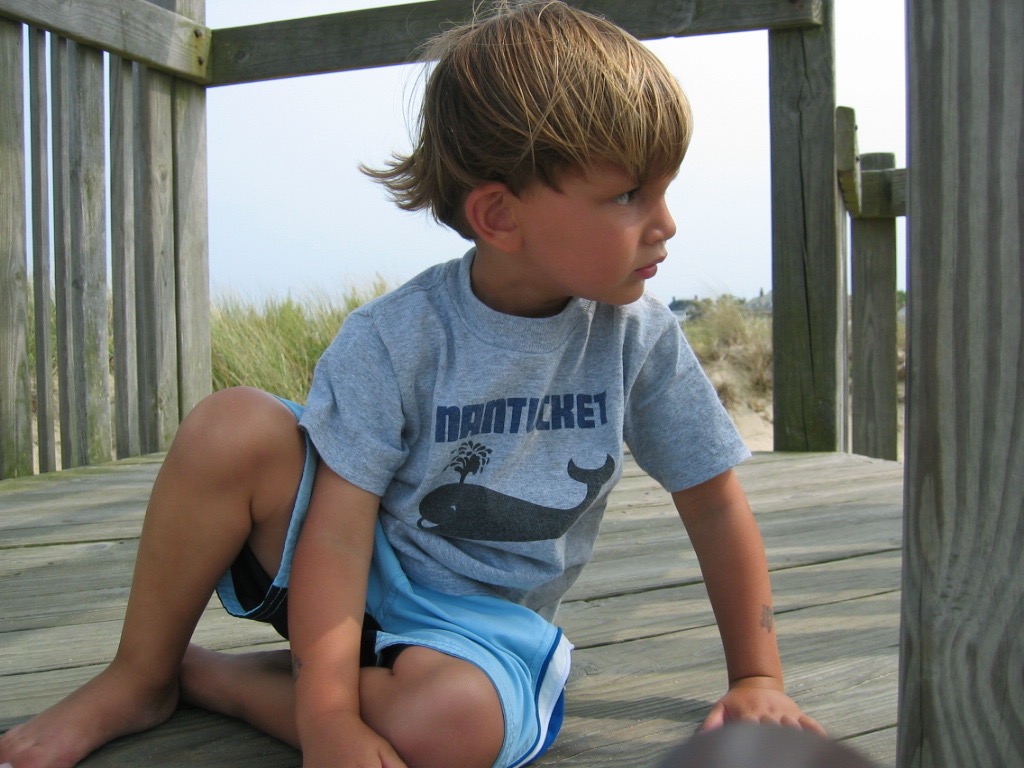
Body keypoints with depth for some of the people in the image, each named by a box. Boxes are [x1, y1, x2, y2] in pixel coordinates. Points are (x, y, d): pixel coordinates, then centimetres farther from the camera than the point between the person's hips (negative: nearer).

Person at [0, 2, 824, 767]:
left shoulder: (640, 338, -11)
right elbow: (337, 533, -21)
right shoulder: (392, 343, -18)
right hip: (359, 579, -1)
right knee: (234, 428, -28)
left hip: (482, 619, 1)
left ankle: (209, 678, -11)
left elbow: (717, 508, -1)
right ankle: (140, 680, -7)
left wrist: (757, 680, -1)